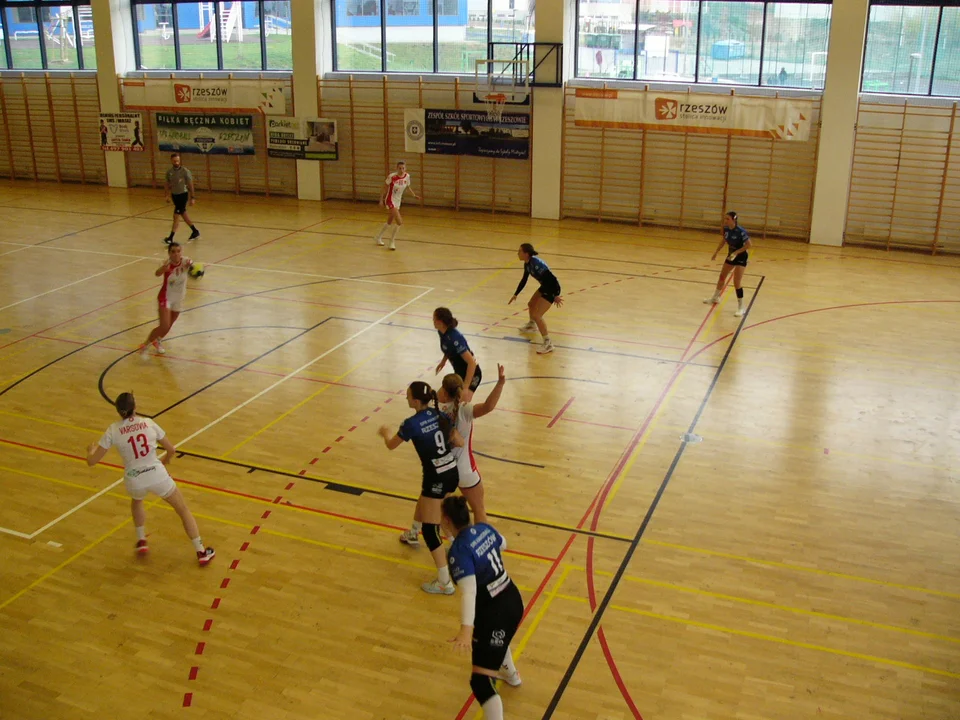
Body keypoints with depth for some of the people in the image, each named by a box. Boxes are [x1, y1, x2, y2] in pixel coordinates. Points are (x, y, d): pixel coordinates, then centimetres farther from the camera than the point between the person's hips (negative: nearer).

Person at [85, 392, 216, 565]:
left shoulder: (113, 430, -4)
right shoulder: (148, 423, -1)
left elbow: (91, 461, -1)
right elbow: (171, 449, 8)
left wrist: (91, 449, 22)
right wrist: (166, 459, 31)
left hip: (134, 481, 1)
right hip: (158, 476, -1)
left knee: (136, 502, 40)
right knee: (183, 510, 17)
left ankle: (141, 542, 39)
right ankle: (201, 552, 17)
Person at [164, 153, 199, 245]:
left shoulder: (185, 171, -14)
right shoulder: (169, 172, 0)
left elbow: (190, 185, -9)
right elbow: (168, 184, 12)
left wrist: (192, 197, -9)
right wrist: (168, 195, 1)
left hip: (183, 195, -6)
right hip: (174, 195, 6)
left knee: (176, 215, -10)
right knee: (183, 214, 16)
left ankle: (171, 238, -10)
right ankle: (195, 231, 32)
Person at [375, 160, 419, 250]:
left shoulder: (407, 176, -6)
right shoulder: (392, 177, -21)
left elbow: (408, 187, 12)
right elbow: (384, 187, -10)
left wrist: (414, 195, 1)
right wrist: (381, 200, -10)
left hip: (398, 201, 7)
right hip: (390, 201, -7)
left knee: (389, 222, 21)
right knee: (399, 222, -17)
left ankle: (378, 237, 41)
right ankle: (392, 242, -3)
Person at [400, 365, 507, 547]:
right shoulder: (464, 410, -23)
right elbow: (488, 407, -42)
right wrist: (500, 383, -50)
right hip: (464, 470, -3)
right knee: (478, 508, 15)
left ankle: (413, 535, 45)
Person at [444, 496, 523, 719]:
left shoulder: (459, 550, -23)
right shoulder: (484, 529, 0)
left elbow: (469, 591, -35)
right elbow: (502, 544, 24)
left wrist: (466, 629, -45)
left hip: (495, 612, -10)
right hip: (513, 600, 10)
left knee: (481, 681, -8)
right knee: (494, 639, 42)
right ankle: (510, 674, 69)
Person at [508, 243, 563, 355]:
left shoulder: (535, 264, -28)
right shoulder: (527, 264, 2)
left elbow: (551, 278, -30)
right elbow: (524, 280, 17)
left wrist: (555, 296, -28)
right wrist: (516, 294, 21)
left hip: (552, 288, -10)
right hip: (545, 287, 10)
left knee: (537, 315, -14)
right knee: (531, 305, 30)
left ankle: (548, 344, -6)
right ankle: (531, 325, 61)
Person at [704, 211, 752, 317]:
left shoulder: (740, 231, -28)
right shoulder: (726, 229, -9)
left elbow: (749, 245, -25)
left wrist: (736, 253, -30)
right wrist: (716, 252, 11)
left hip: (740, 257, -7)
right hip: (731, 255, 7)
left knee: (737, 282, -11)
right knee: (722, 276, 20)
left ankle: (741, 307, 0)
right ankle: (715, 297, 42)